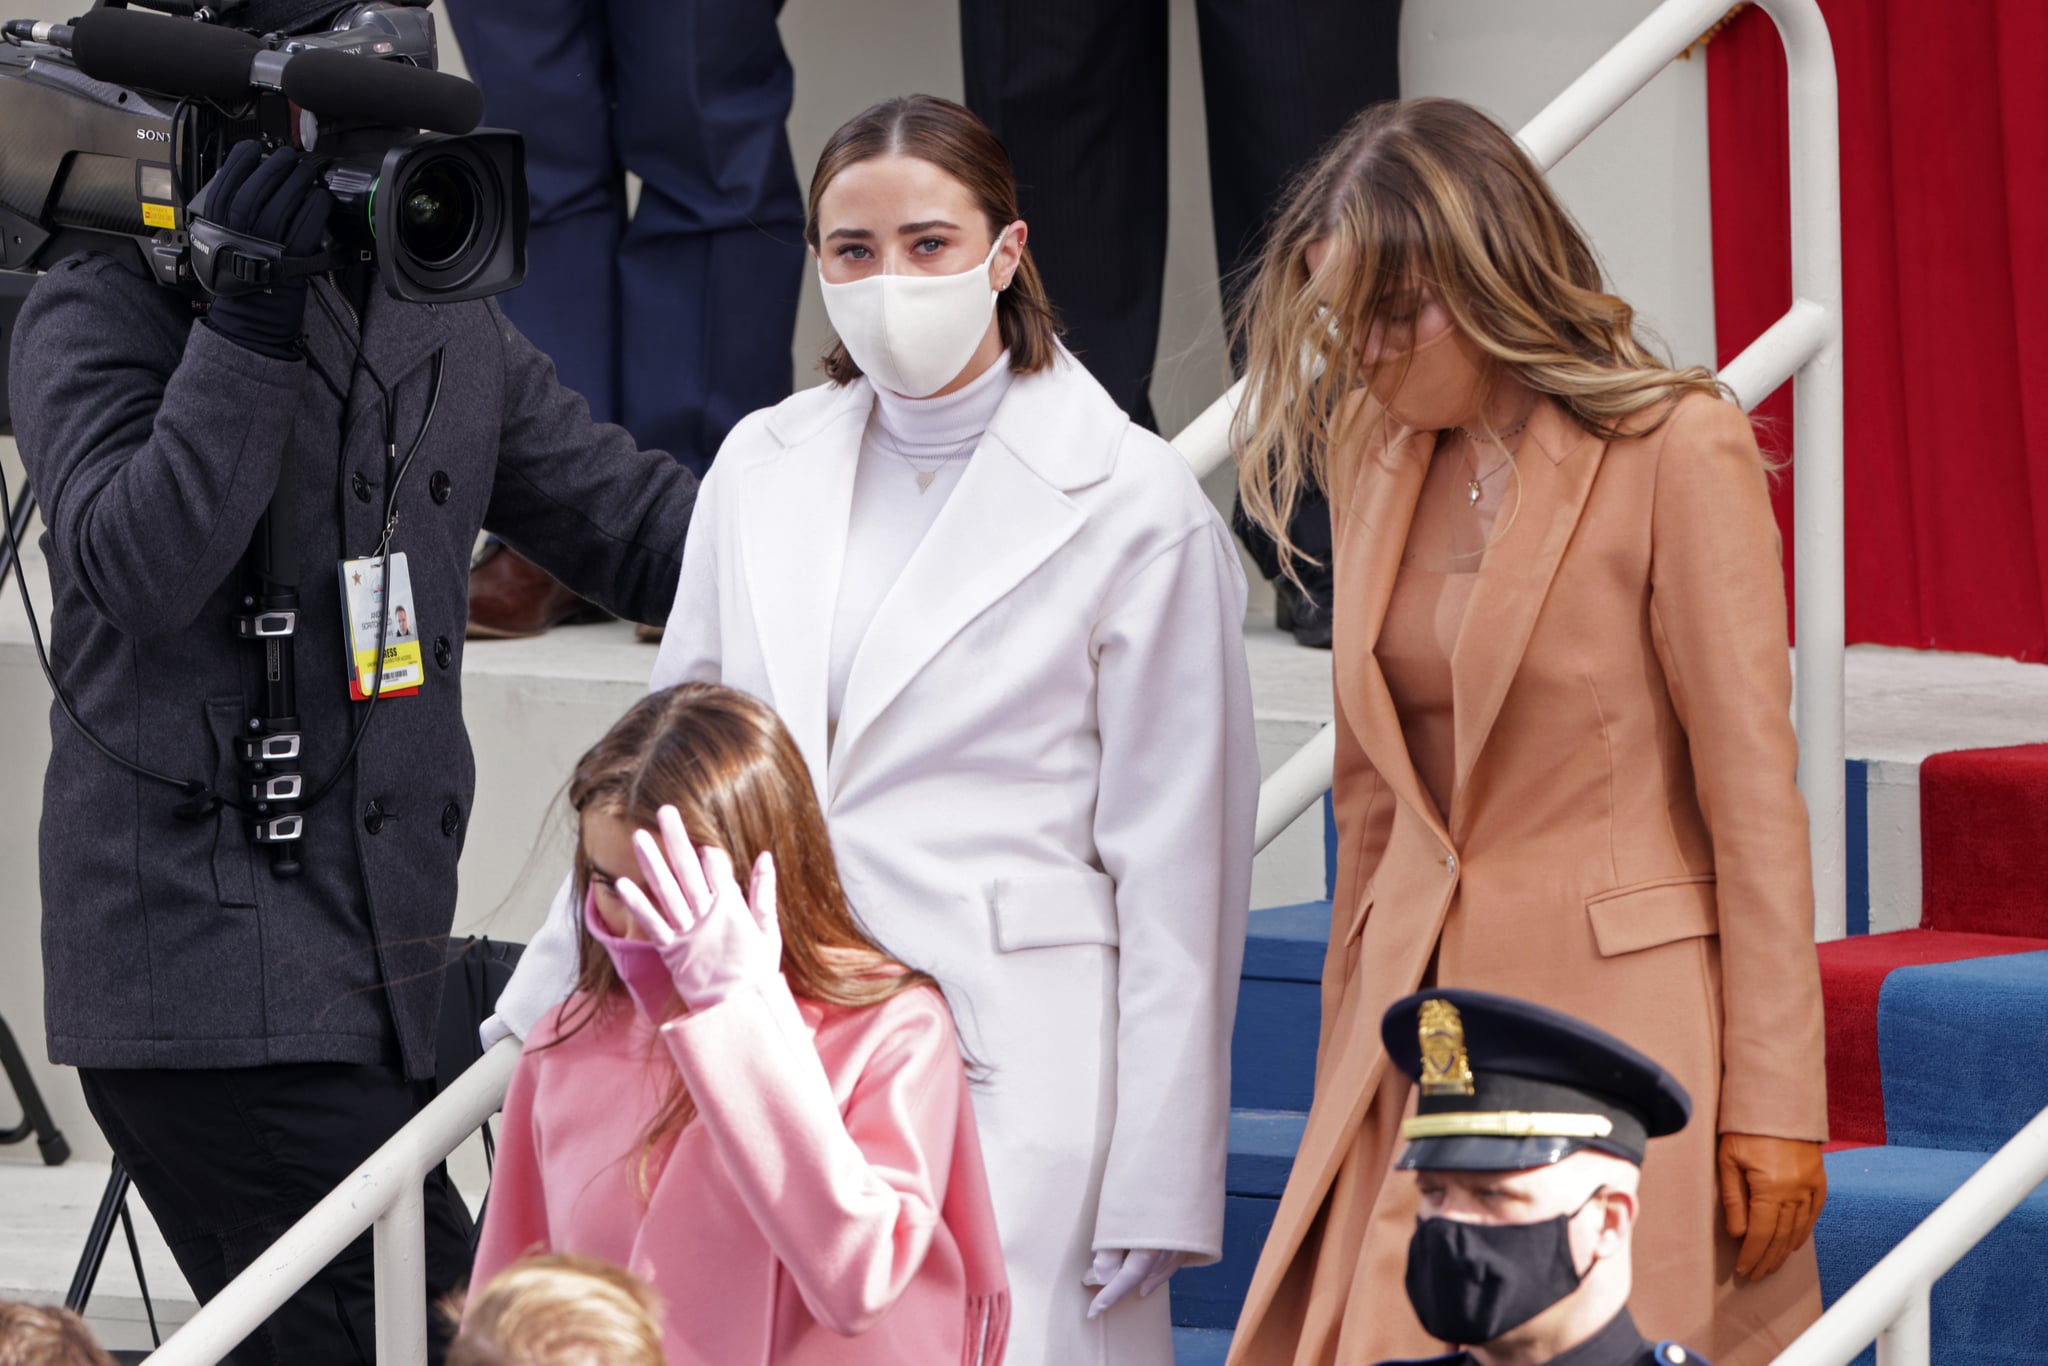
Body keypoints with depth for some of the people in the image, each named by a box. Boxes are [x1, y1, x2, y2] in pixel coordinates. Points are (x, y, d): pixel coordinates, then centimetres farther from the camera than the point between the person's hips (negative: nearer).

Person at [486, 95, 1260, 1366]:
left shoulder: (1131, 504, -2)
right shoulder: (765, 466, 12)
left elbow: (1179, 870, -3)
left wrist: (1158, 1189, -6)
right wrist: (547, 1005, 18)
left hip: (1009, 1070, -4)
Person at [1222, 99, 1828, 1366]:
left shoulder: (1678, 448, -9)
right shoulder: (1378, 454, 10)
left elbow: (1753, 794, -9)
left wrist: (1772, 1105, -11)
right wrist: (1353, 1064, 15)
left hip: (1618, 1012, -6)